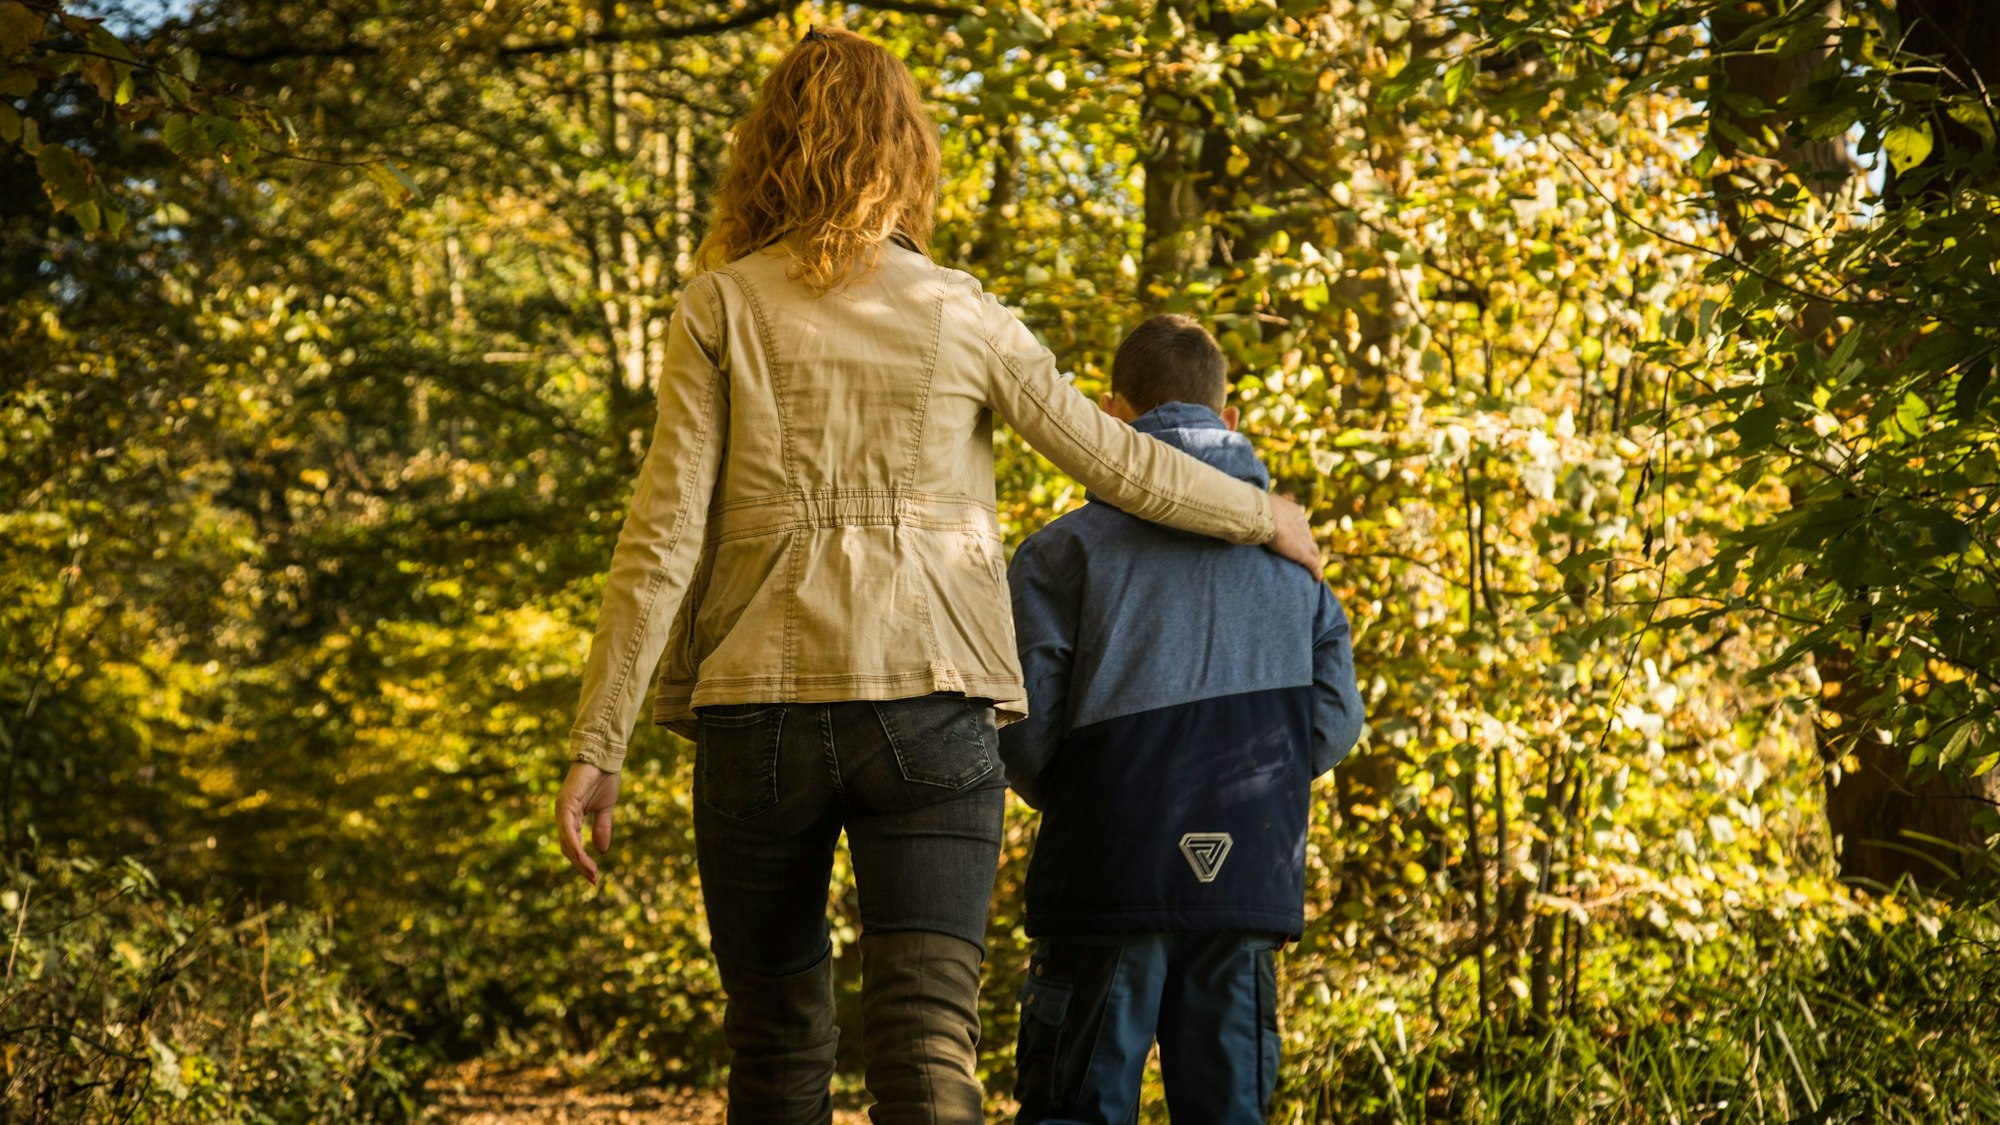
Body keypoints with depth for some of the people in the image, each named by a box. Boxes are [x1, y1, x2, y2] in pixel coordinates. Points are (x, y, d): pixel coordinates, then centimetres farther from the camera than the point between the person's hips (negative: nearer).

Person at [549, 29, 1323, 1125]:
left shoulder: (722, 308, 2)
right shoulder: (961, 315, 5)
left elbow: (662, 538, -3)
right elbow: (1112, 458, 13)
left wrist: (597, 744, -1)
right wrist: (1262, 514, 30)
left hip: (759, 706, 0)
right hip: (929, 705, 0)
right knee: (928, 1034, -7)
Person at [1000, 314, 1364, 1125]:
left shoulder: (1065, 549, -1)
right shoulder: (1291, 557, 11)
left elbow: (1024, 723, -7)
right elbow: (1334, 721, 7)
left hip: (1109, 878, -3)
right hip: (1250, 876, 3)